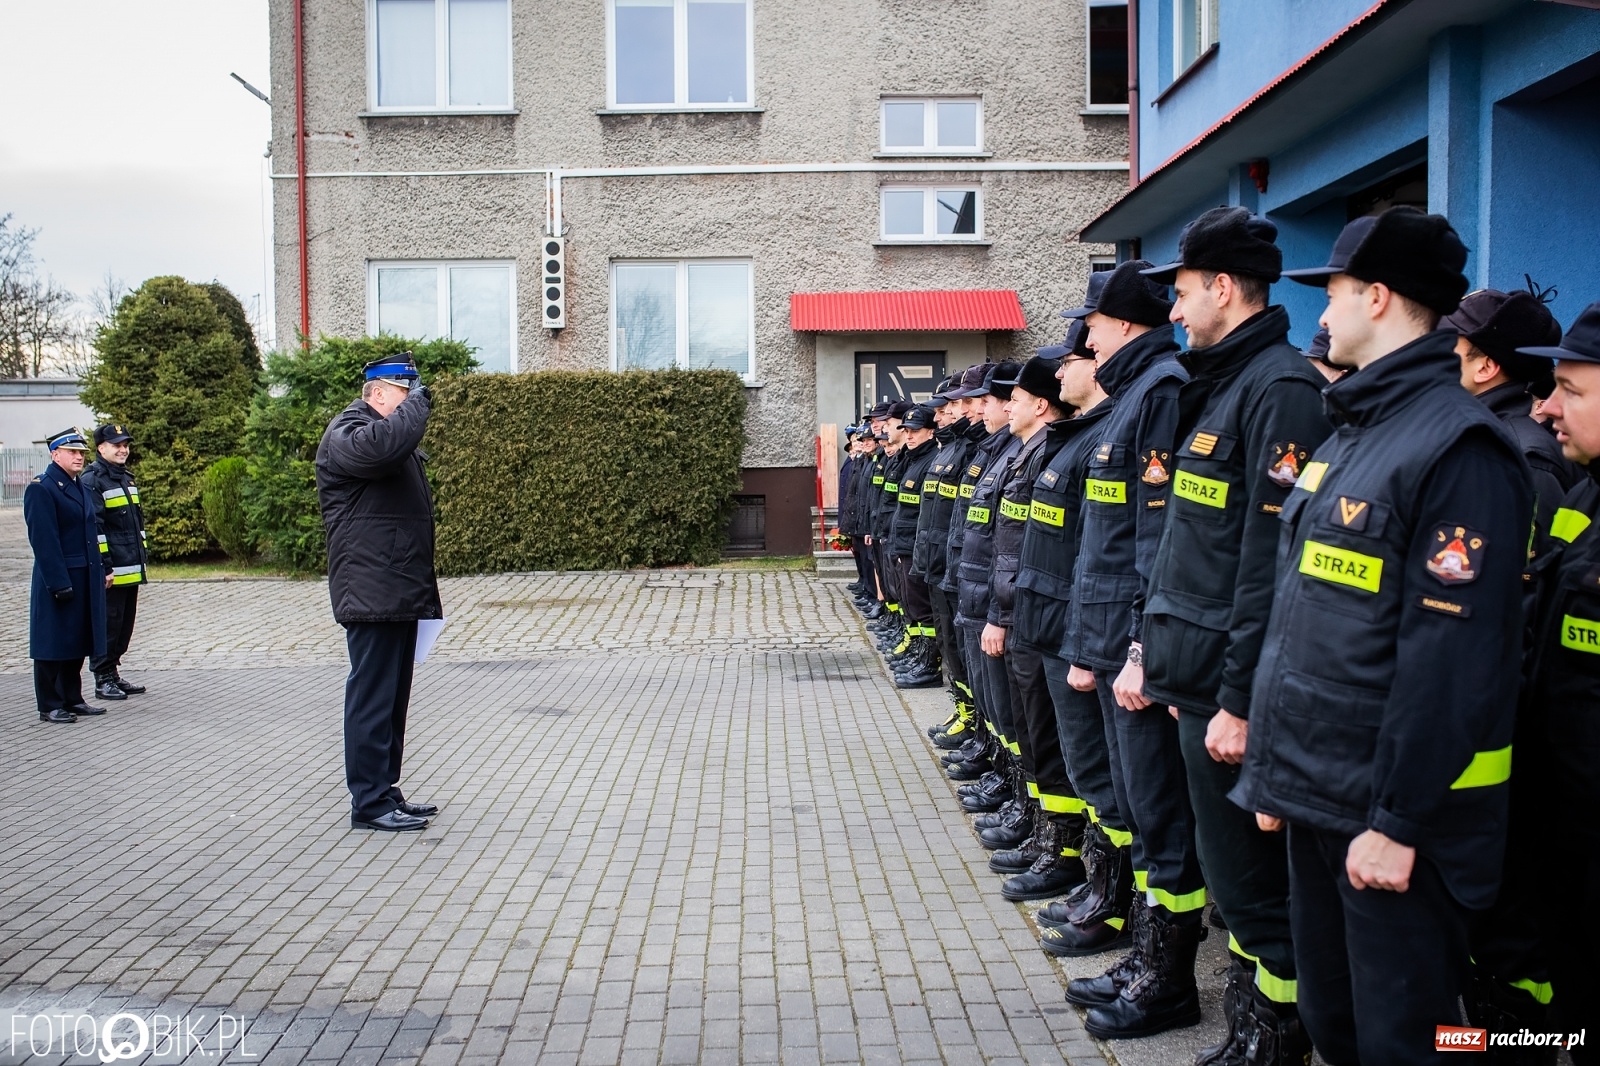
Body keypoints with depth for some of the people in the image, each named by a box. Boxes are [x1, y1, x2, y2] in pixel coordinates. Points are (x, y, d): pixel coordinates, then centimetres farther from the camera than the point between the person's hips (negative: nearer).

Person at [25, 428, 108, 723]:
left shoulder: (80, 488, 16)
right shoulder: (40, 489, -11)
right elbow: (44, 542, -17)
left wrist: (100, 571, 15)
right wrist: (59, 584, -20)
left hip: (85, 579, 8)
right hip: (57, 580, -8)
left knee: (78, 642, 13)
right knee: (54, 644, 0)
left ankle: (73, 699, 22)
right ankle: (50, 706, 8)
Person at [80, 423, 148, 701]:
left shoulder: (127, 479, 17)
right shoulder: (92, 481, -10)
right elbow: (93, 527, -15)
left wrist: (141, 559, 19)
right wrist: (104, 567, -18)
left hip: (131, 570, 8)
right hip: (110, 572, -8)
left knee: (125, 624, 13)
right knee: (108, 624, -2)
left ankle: (114, 674, 23)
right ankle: (103, 680, 7)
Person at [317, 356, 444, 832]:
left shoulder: (392, 430, 24)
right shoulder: (347, 433, -8)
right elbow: (381, 445, -33)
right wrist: (416, 405, -16)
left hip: (401, 592, 10)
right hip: (372, 592, -10)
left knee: (394, 696, 14)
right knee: (373, 696, -7)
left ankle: (386, 790, 22)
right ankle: (369, 803, -1)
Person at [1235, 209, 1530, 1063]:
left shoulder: (1458, 447, -17)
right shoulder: (1351, 434, 12)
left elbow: (1452, 658, -21)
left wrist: (1398, 821, -19)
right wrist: (1280, 771, 15)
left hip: (1389, 809, -8)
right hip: (1316, 795, 9)